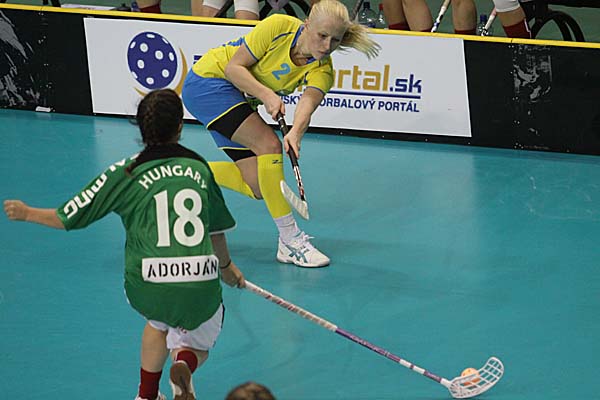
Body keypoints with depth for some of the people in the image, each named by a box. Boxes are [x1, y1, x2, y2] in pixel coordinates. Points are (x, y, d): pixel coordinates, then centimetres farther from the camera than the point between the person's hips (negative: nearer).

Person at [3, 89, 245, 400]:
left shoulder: (125, 174, 5)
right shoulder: (199, 168, 13)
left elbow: (69, 218, 9)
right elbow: (216, 229, 28)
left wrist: (28, 213, 29)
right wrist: (226, 265, 48)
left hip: (146, 284, 0)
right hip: (201, 282, 0)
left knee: (159, 321, 36)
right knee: (196, 345, 26)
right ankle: (184, 363, -8)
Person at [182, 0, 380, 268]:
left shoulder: (321, 71, -14)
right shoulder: (278, 27, -24)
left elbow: (307, 103, -33)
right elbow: (234, 67, -21)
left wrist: (296, 132, -54)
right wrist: (267, 95, -34)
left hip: (238, 99, 6)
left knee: (256, 188, -3)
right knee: (269, 144, -23)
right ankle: (289, 241, -20)